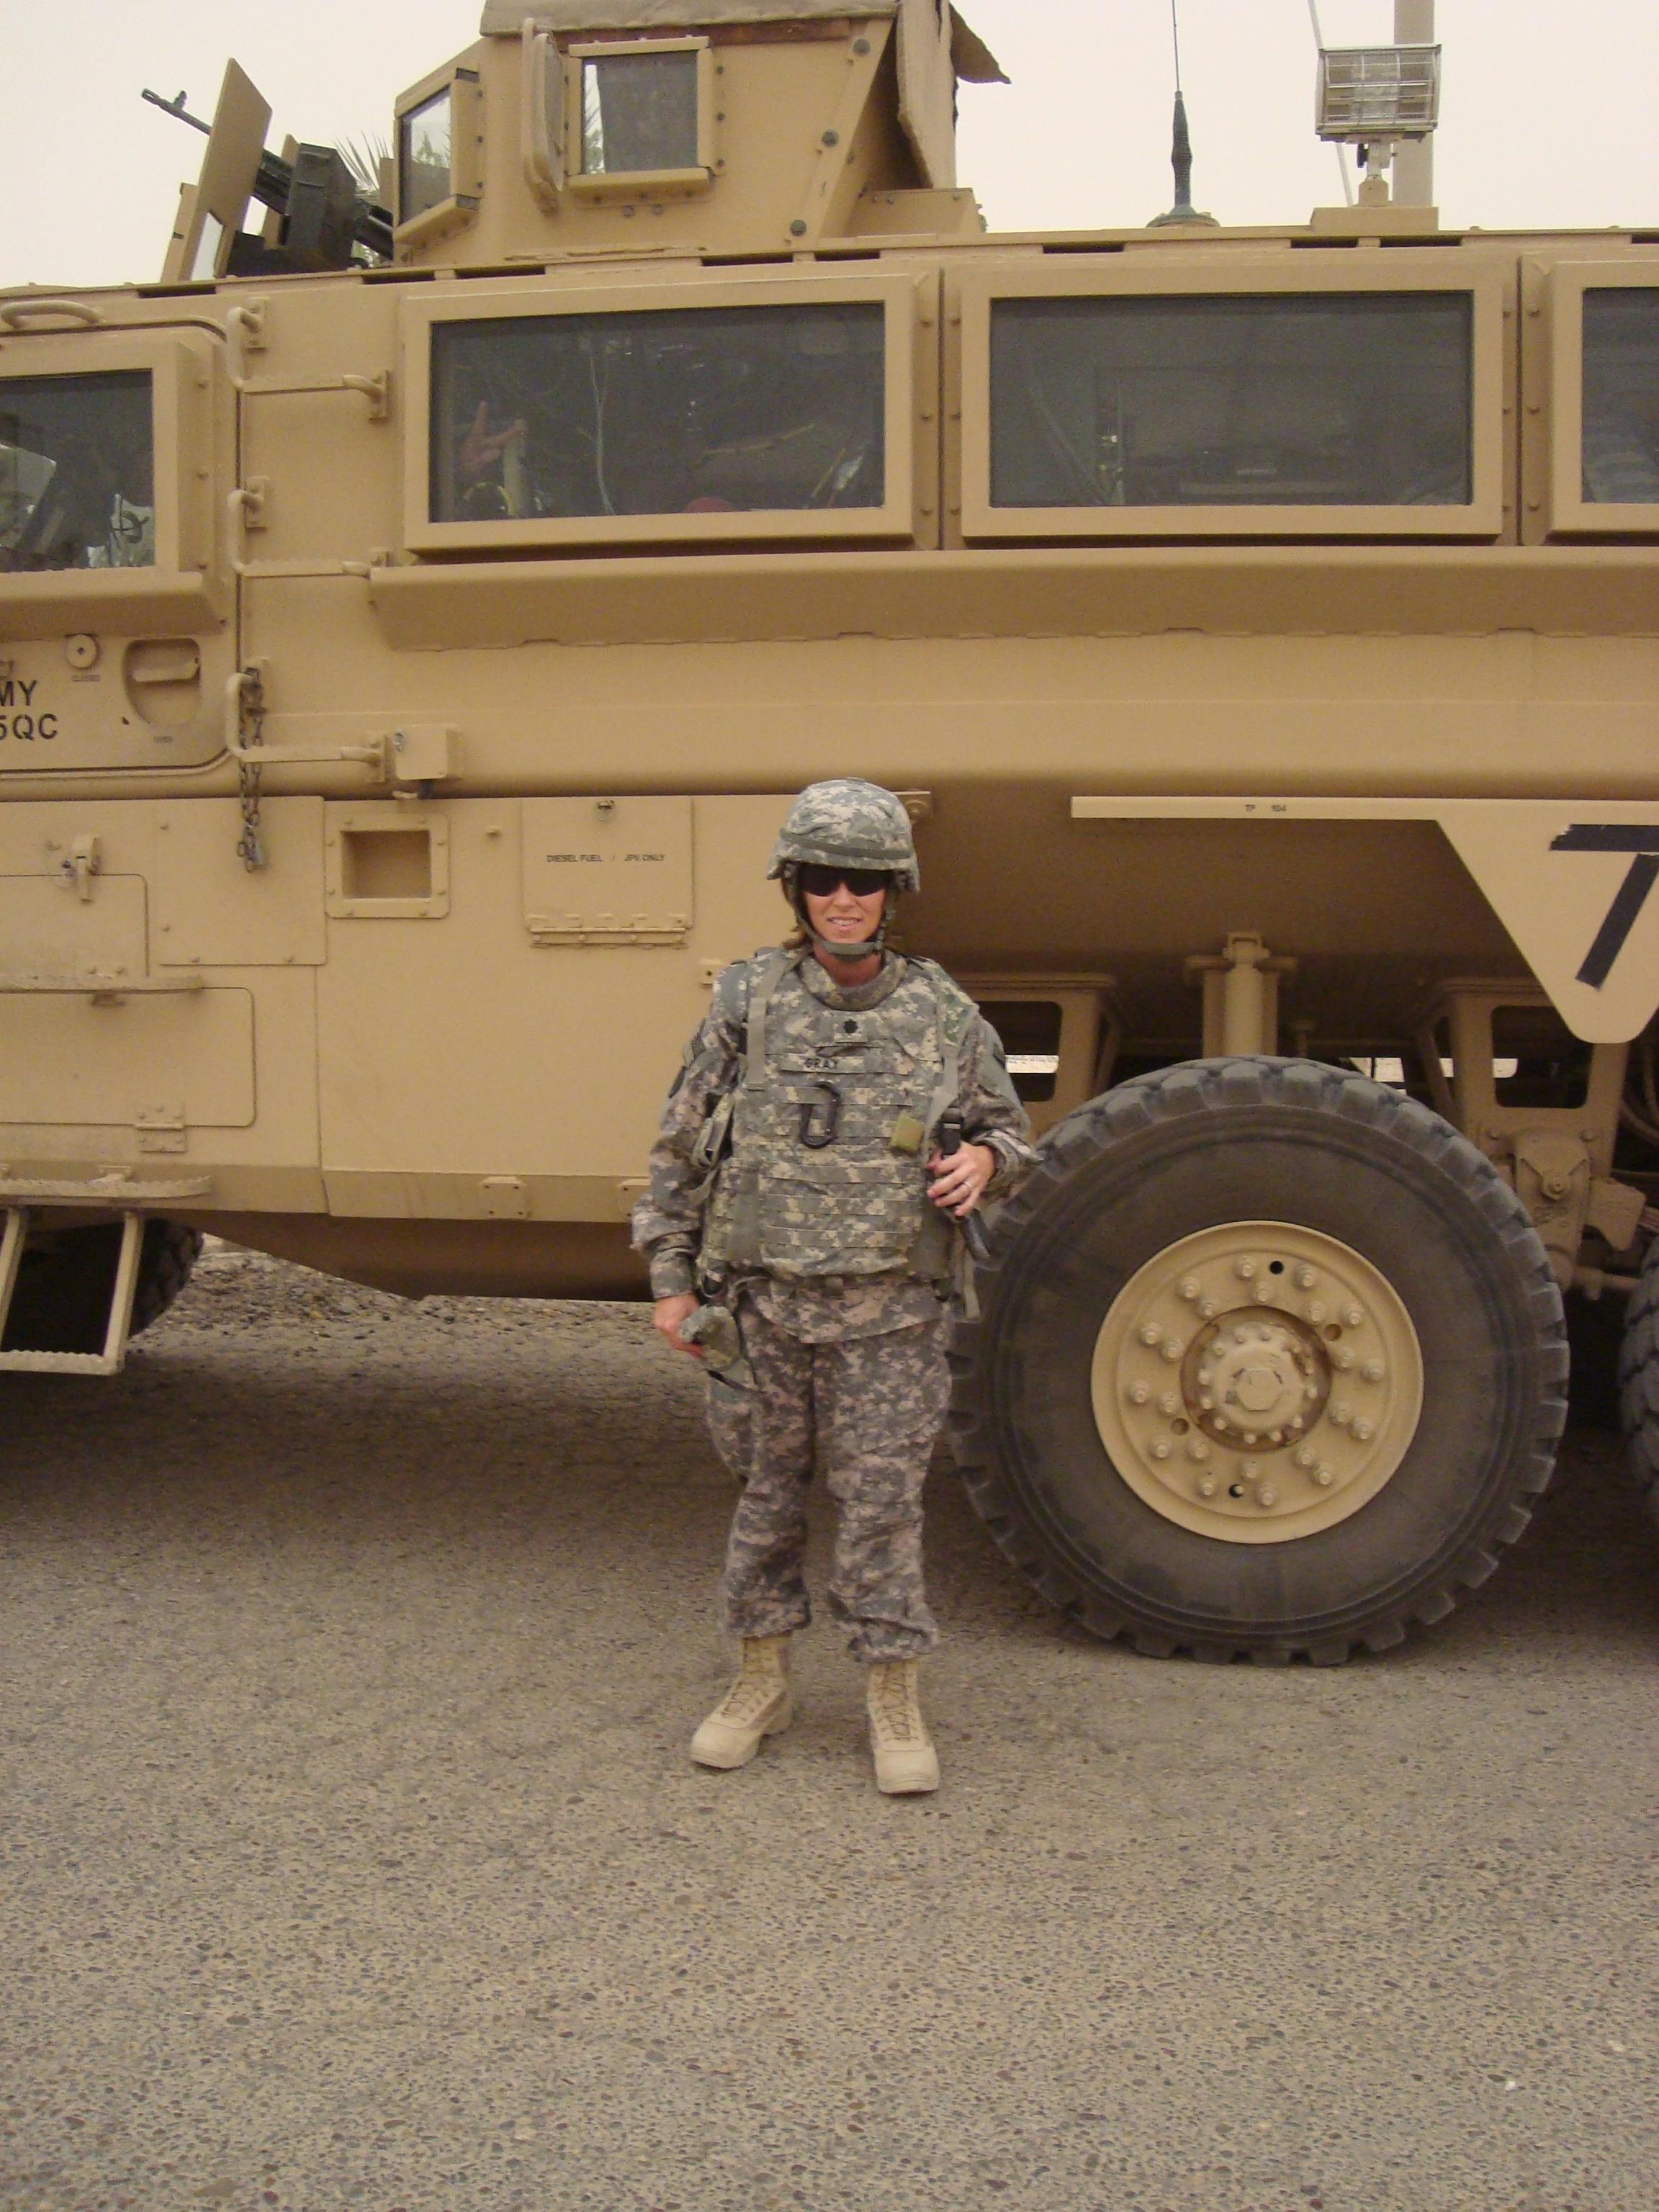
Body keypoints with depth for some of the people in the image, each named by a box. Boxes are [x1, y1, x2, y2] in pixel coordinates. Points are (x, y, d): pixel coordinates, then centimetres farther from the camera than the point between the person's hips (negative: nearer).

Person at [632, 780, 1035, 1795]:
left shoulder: (944, 1014, 1)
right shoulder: (747, 1003, 0)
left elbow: (1008, 1128, 12)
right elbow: (683, 1147, 5)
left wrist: (983, 1160, -12)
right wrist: (672, 1277, 3)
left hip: (889, 1311, -1)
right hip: (762, 1301, 1)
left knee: (885, 1501, 1)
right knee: (767, 1492, 12)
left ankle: (896, 1706, 15)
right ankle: (763, 1681, 28)